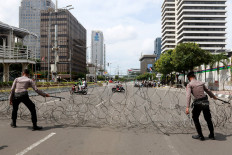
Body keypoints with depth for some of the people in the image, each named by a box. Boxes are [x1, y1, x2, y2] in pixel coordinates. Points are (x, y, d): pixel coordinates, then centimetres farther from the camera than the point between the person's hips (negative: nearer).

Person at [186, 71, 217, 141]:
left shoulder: (189, 85, -5)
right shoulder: (201, 83, 11)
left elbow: (188, 95, -18)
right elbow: (208, 91, 27)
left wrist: (187, 107, -24)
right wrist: (213, 96, 46)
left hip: (198, 103, -5)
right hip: (205, 102, 5)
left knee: (195, 119, 14)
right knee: (208, 119, 18)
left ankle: (200, 136, 16)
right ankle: (212, 135, 30)